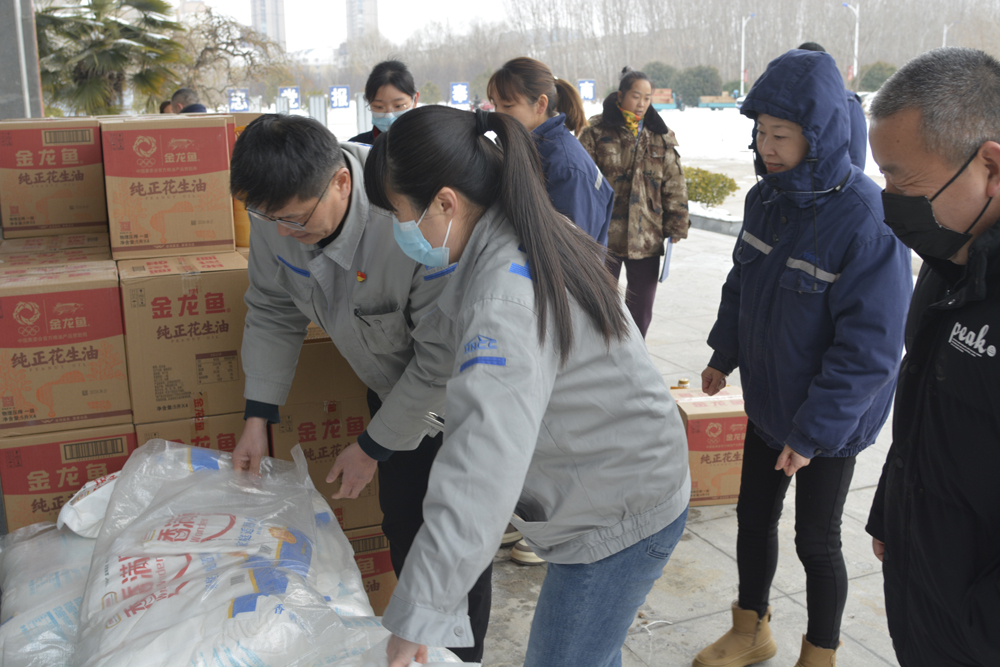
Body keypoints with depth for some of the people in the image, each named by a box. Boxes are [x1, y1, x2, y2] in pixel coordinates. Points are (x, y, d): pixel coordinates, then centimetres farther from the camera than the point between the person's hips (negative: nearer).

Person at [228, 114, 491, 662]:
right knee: (402, 528, 17)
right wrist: (258, 415, -6)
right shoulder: (278, 210, -17)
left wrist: (373, 446, -21)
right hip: (393, 386, 6)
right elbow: (273, 313, 0)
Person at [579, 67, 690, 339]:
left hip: (647, 238, 3)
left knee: (641, 307, 11)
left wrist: (676, 227, 5)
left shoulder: (661, 137, 8)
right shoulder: (597, 132, -2)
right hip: (604, 236, -3)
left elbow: (674, 185, 9)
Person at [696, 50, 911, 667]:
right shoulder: (767, 198, -3)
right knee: (753, 517, 19)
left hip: (830, 422, -7)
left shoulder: (867, 221, -27)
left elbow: (870, 347, -25)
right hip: (768, 404, 7)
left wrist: (814, 431, -23)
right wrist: (724, 354, 18)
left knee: (816, 542, 10)